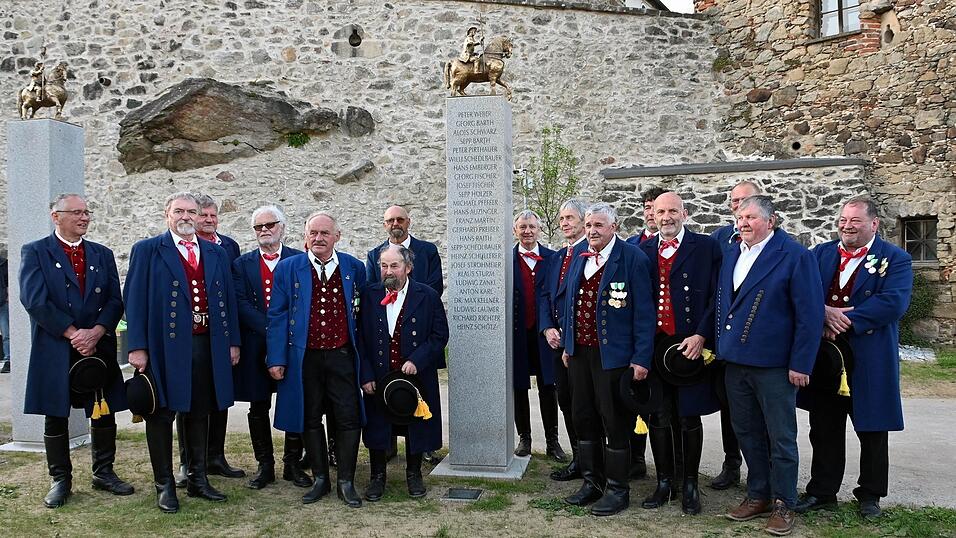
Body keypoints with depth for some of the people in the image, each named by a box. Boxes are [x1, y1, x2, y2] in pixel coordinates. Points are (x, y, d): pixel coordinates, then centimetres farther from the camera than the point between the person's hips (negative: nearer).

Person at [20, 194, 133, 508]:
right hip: (55, 350, -3)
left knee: (105, 414, 8)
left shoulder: (102, 255, 11)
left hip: (99, 348, 3)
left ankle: (104, 473, 22)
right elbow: (34, 300, -11)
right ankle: (60, 480, 19)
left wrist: (96, 332, -12)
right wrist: (73, 334, -15)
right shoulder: (35, 252, 0)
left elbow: (115, 300, 4)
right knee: (55, 417, 7)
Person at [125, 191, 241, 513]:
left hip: (207, 345, 4)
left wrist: (233, 342, 7)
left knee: (199, 413, 13)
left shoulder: (217, 254, 12)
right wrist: (137, 347, -12)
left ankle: (197, 479, 25)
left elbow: (228, 299, 12)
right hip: (164, 345, -4)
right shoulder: (148, 250, 0)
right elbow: (134, 300, -5)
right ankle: (164, 485, 16)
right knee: (161, 415, 5)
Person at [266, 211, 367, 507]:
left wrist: (363, 350, 9)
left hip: (342, 356, 0)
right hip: (304, 358, 0)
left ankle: (346, 482, 15)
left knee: (349, 419, 2)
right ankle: (320, 479, 25)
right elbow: (277, 316, 0)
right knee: (310, 420, 10)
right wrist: (276, 358, -6)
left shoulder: (353, 267, 3)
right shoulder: (288, 268, 0)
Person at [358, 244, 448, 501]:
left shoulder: (428, 296, -6)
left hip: (415, 375, -1)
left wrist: (416, 361, -17)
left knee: (415, 426, 12)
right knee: (377, 427, 9)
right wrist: (365, 375, -8)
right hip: (378, 377, 1)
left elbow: (440, 335, -5)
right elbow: (360, 338, -1)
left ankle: (414, 475, 32)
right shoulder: (369, 295, -2)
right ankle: (377, 476, 28)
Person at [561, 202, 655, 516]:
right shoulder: (579, 259, 11)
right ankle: (592, 482, 30)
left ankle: (617, 489, 19)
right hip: (579, 352, 7)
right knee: (583, 419, 14)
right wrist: (567, 344, 15)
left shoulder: (632, 258, -10)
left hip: (613, 355, -7)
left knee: (614, 423, 4)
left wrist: (641, 358, -16)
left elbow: (644, 312, -13)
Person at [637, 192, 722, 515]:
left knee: (689, 418, 8)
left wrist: (701, 336, -14)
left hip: (691, 346, -3)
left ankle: (690, 485, 22)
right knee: (658, 418, 10)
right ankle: (664, 482, 24)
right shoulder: (643, 251, 9)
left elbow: (717, 296, -5)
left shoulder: (706, 247, -1)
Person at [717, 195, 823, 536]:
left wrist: (801, 364, -15)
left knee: (781, 439, 7)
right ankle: (758, 495, 31)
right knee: (748, 434, 16)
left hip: (775, 365, -6)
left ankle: (783, 504, 22)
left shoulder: (795, 256, -11)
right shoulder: (731, 255, 10)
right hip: (735, 361, 6)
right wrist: (719, 346, 11)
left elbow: (810, 314, -13)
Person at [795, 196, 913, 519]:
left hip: (869, 360, -3)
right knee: (824, 430, 12)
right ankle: (822, 491, 26)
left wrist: (846, 321, -22)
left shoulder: (895, 259, -4)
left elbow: (893, 302, -17)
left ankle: (870, 495, 29)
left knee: (872, 432, 11)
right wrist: (823, 312, -18)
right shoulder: (821, 254, 8)